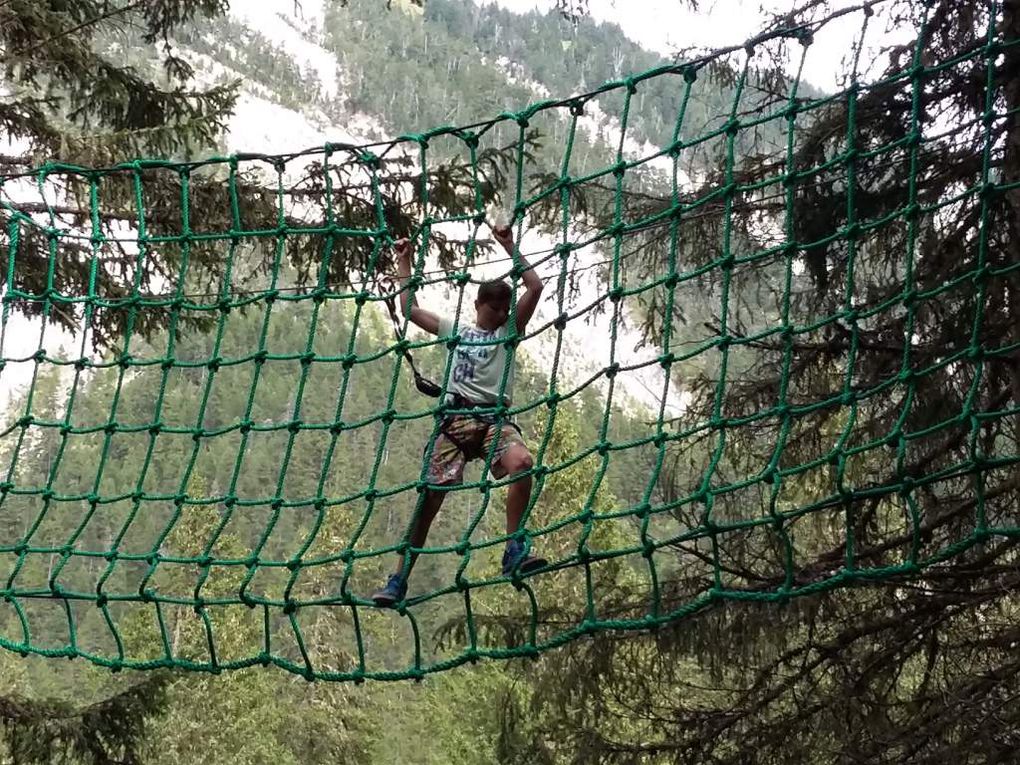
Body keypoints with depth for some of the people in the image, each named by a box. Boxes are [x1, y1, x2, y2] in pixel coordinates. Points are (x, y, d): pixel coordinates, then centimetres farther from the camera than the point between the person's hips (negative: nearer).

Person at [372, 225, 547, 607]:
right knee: (430, 495, -9)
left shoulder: (510, 331, 19)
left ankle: (514, 550, -29)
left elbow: (536, 288, 9)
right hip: (456, 417, 1)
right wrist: (404, 262, 29)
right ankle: (400, 578, -4)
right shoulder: (455, 331, 24)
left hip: (494, 417, -1)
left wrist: (509, 246, 7)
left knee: (522, 462, -33)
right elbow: (410, 309, 26)